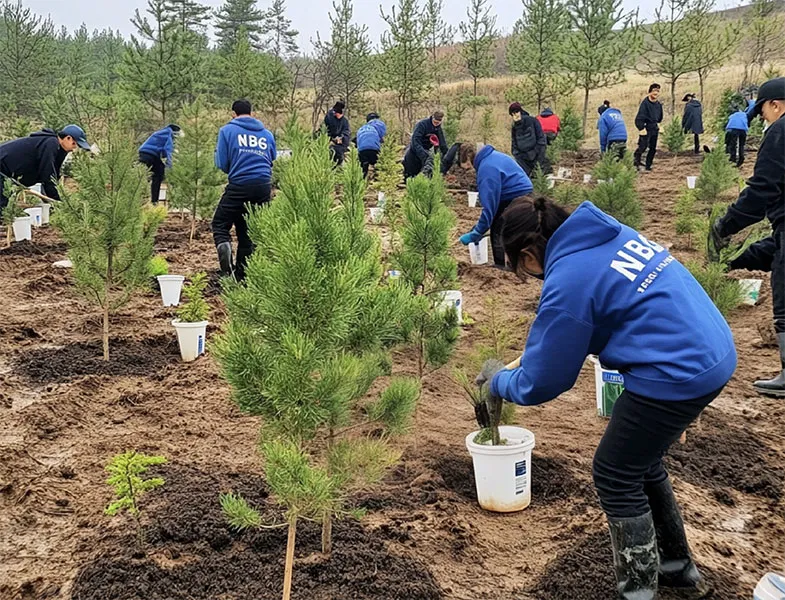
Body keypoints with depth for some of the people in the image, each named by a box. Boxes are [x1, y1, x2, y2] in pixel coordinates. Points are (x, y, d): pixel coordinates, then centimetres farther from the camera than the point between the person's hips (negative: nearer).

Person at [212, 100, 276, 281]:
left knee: (220, 224, 8)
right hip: (264, 186, 4)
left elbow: (222, 164, 0)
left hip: (239, 185, -4)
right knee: (248, 229, 13)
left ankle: (224, 246, -24)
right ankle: (241, 272, 12)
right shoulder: (267, 134, 15)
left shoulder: (227, 130, 4)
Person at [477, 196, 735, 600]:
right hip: (712, 353, 9)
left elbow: (539, 383, -8)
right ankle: (677, 567, 40)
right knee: (641, 462, 25)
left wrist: (499, 381, 14)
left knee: (615, 477, 10)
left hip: (676, 373, -9)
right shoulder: (611, 235, 8)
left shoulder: (567, 283, -17)